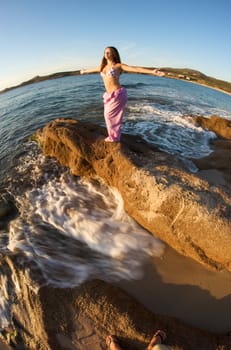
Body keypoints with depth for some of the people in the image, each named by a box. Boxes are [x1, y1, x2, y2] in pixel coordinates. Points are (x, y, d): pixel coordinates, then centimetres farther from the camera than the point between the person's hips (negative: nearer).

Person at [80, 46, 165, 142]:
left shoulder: (119, 66, -6)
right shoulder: (103, 66, 13)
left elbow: (135, 68, -17)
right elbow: (93, 69, 34)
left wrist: (152, 71, -28)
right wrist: (84, 71, 52)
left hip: (118, 94, -7)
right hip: (109, 95, 7)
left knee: (110, 115, -1)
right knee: (109, 115, 11)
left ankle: (114, 137, 15)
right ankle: (113, 136, 26)